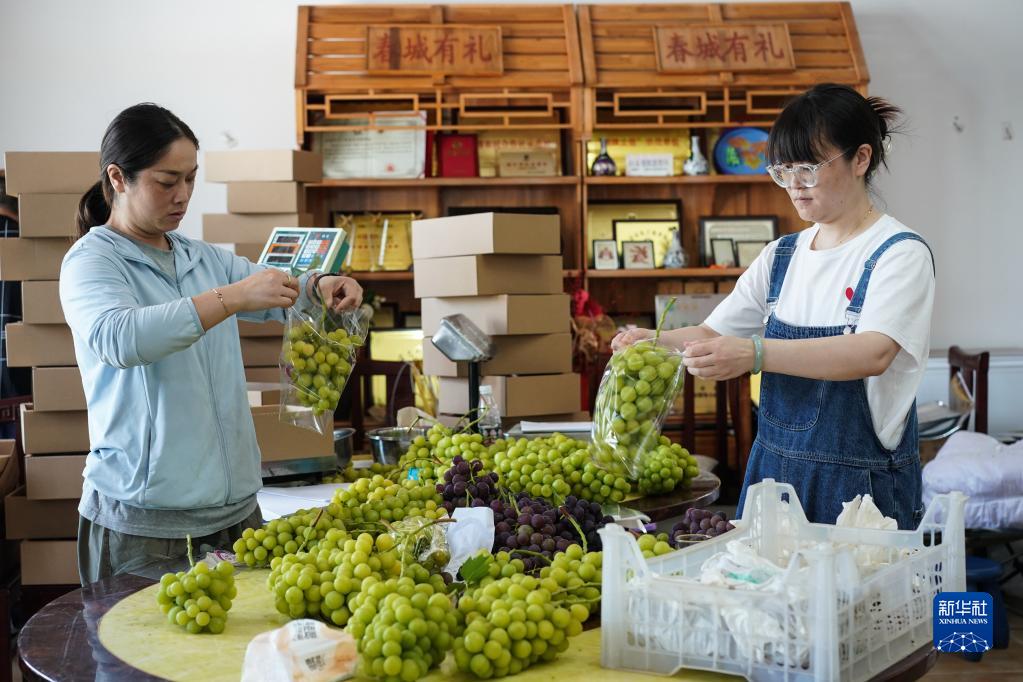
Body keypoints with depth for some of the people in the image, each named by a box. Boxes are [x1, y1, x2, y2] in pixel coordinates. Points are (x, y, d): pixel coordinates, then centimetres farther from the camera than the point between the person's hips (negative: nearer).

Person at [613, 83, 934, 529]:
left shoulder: (901, 253, -9)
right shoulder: (782, 256, 11)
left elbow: (874, 353, -26)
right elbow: (713, 333, 12)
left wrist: (755, 353, -38)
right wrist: (654, 342, -10)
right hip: (775, 471, 5)